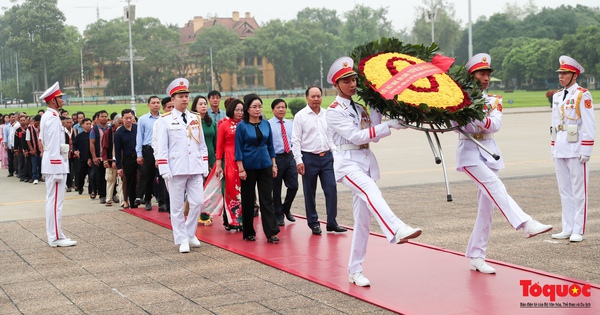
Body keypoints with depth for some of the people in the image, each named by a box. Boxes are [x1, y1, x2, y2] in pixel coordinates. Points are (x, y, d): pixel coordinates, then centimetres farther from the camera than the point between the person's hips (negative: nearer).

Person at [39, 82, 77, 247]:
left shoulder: (46, 116, 14)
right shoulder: (53, 117, -16)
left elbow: (42, 140, 19)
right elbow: (55, 145, -19)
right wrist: (57, 169, -19)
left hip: (50, 163, 11)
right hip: (56, 163, -11)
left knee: (52, 200, 14)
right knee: (55, 201, -6)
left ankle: (53, 235, 21)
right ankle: (56, 237, -2)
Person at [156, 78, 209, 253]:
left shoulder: (195, 119, 12)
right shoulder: (165, 120, -1)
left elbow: (202, 145, 15)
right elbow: (161, 147, -5)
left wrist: (205, 166, 9)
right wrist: (164, 170, -11)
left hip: (195, 169, 4)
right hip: (176, 171, -4)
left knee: (198, 202, 1)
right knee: (177, 206, 2)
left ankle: (190, 234, 21)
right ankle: (182, 240, 12)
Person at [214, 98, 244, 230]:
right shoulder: (224, 125, 2)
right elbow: (219, 146, 2)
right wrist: (218, 165, -3)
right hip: (229, 161, -2)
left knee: (242, 190, 2)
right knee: (230, 189, 0)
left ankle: (242, 219, 9)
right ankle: (230, 221, 7)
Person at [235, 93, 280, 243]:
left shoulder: (266, 124, 6)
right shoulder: (242, 126, -5)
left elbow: (270, 145, 11)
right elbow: (238, 149, -5)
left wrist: (274, 165, 7)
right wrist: (241, 169, -10)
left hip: (265, 165, 3)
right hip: (249, 166, -3)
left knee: (267, 199, -1)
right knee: (248, 200, 6)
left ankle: (271, 232, -3)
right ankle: (249, 232, 17)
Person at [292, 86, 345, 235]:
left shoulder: (327, 114, 9)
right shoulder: (300, 116, -3)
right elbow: (296, 140, -5)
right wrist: (299, 161, -11)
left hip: (327, 157, 3)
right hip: (309, 158, -3)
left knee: (331, 189, -3)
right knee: (310, 193, 5)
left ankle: (332, 223, 4)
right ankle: (313, 223, 16)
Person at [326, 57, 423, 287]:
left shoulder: (359, 107, 17)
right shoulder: (335, 111, -4)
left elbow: (373, 136, 11)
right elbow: (355, 136, -15)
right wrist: (388, 125, -18)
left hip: (367, 161, 7)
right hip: (348, 162, -7)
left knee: (363, 218, 3)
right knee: (371, 191, -36)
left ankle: (355, 270, 10)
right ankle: (396, 230, -58)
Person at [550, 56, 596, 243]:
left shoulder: (582, 95, -7)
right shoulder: (557, 97, 15)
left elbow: (589, 125, -11)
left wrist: (586, 150, -15)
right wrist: (554, 148, 15)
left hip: (576, 150, -7)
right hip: (560, 150, 7)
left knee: (578, 191, -2)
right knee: (564, 190, 10)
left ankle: (578, 231, 2)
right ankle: (567, 229, 16)